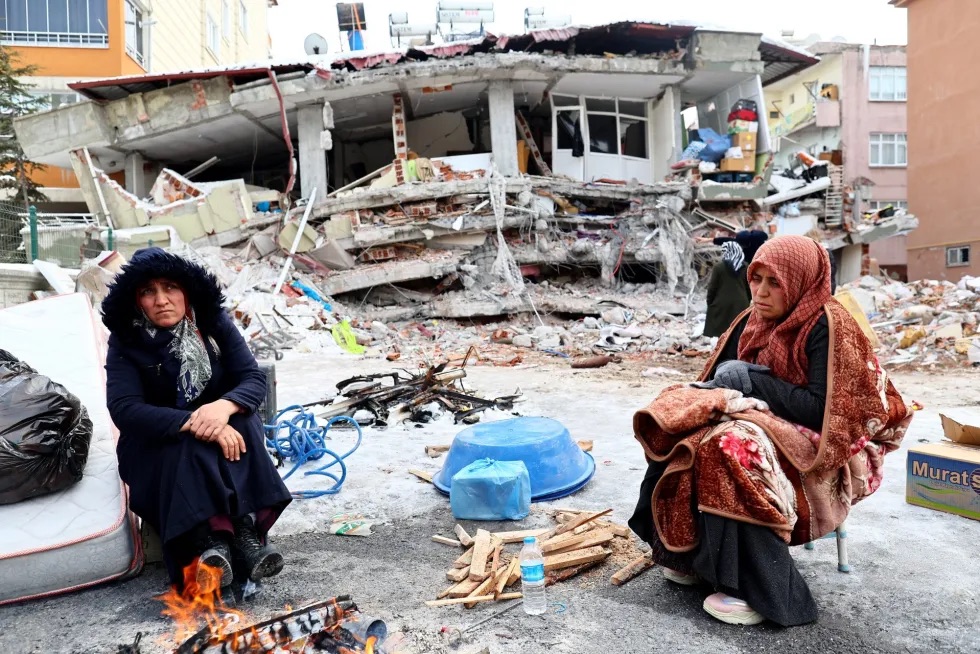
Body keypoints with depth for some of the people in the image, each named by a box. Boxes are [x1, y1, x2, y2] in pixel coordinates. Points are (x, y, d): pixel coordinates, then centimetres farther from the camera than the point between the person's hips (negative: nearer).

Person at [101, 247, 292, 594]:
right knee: (185, 442, -34)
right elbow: (124, 410, -25)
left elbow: (254, 379, -14)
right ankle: (210, 538, -43)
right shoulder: (125, 342, -13)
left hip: (220, 425, 2)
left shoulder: (214, 323, -8)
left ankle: (246, 529, -39)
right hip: (155, 444, -1)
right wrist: (193, 423, -39)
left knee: (241, 422, -31)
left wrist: (224, 406, -37)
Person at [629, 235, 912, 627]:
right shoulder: (754, 320, 6)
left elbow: (824, 410, -22)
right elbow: (723, 373, 10)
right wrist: (723, 388, -14)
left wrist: (753, 381, -21)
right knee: (677, 434, -15)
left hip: (816, 449, -7)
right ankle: (691, 555, -4)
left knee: (734, 446, -34)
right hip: (764, 423, 7)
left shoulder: (827, 325, -15)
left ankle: (761, 590, -22)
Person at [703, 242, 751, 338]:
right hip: (740, 305, 3)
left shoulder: (718, 266, -6)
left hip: (722, 305, -3)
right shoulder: (745, 267, 4)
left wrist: (709, 303, 7)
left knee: (720, 333, 3)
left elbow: (712, 288, -4)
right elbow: (749, 288, 7)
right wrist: (746, 302, 19)